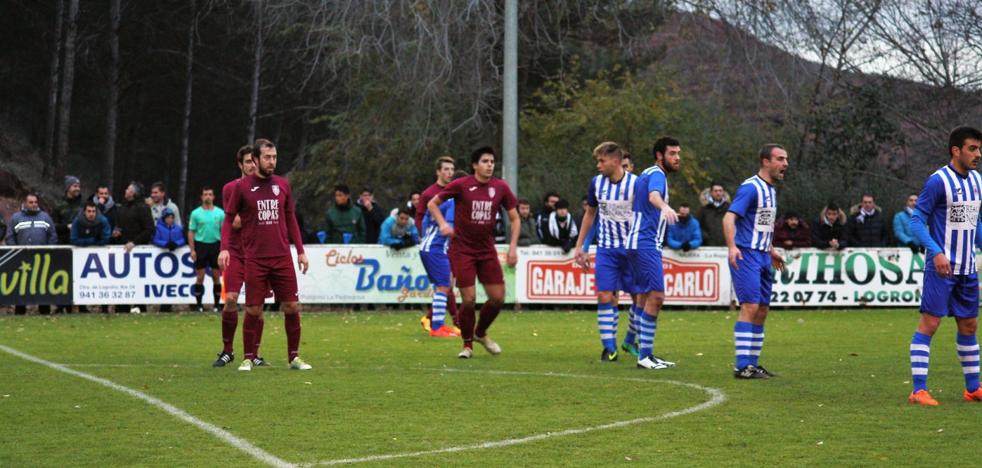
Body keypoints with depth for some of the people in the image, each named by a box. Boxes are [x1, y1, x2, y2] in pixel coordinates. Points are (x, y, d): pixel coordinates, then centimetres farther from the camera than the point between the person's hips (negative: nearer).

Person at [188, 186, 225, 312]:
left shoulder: (220, 213, 5)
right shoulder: (196, 213, 2)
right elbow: (191, 232, 3)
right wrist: (192, 250, -4)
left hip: (216, 245, 1)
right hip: (200, 245, -1)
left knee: (216, 277, 2)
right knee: (200, 277, 0)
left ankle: (217, 304, 9)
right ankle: (199, 305, 6)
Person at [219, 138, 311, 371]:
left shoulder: (282, 185, 8)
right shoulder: (242, 186, -1)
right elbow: (228, 218, 2)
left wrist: (301, 251, 11)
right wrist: (224, 249, -11)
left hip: (282, 258, 3)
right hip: (255, 260, -3)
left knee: (292, 307, 1)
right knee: (253, 310, -1)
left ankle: (294, 357, 13)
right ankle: (248, 358, 12)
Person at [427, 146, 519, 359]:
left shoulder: (500, 188, -1)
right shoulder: (460, 185, -9)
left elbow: (514, 218, 8)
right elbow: (432, 204, 1)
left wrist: (513, 247, -2)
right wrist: (443, 224, -16)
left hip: (487, 250, 4)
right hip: (462, 250, -4)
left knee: (498, 298, 1)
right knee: (469, 299, -7)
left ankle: (480, 333, 28)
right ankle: (467, 344, 13)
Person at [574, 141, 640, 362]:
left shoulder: (635, 183, -11)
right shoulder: (597, 182, 2)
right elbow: (590, 213, 15)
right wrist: (580, 246, 14)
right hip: (606, 248, 2)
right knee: (605, 296, -8)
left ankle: (631, 340, 23)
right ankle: (609, 347, -4)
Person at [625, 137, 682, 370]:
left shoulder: (647, 174, 18)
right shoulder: (657, 175, -12)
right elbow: (654, 195, -34)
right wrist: (665, 207, -54)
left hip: (641, 243, 11)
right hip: (646, 243, -11)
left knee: (645, 298, 11)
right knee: (656, 296, -14)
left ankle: (646, 353, 14)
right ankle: (644, 355, -15)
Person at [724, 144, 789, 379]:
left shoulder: (771, 190, 16)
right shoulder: (750, 188, -13)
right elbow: (729, 218, -22)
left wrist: (771, 251, 30)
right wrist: (732, 247, -35)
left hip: (763, 257, 9)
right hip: (746, 255, -9)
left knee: (762, 310, 9)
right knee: (750, 306, -15)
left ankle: (753, 363, 15)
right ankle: (742, 366, -16)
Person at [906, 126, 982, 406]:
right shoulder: (938, 181, -13)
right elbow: (916, 221, -14)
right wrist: (936, 252, -24)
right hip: (941, 267, -8)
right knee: (930, 322, -9)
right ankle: (919, 390, -8)